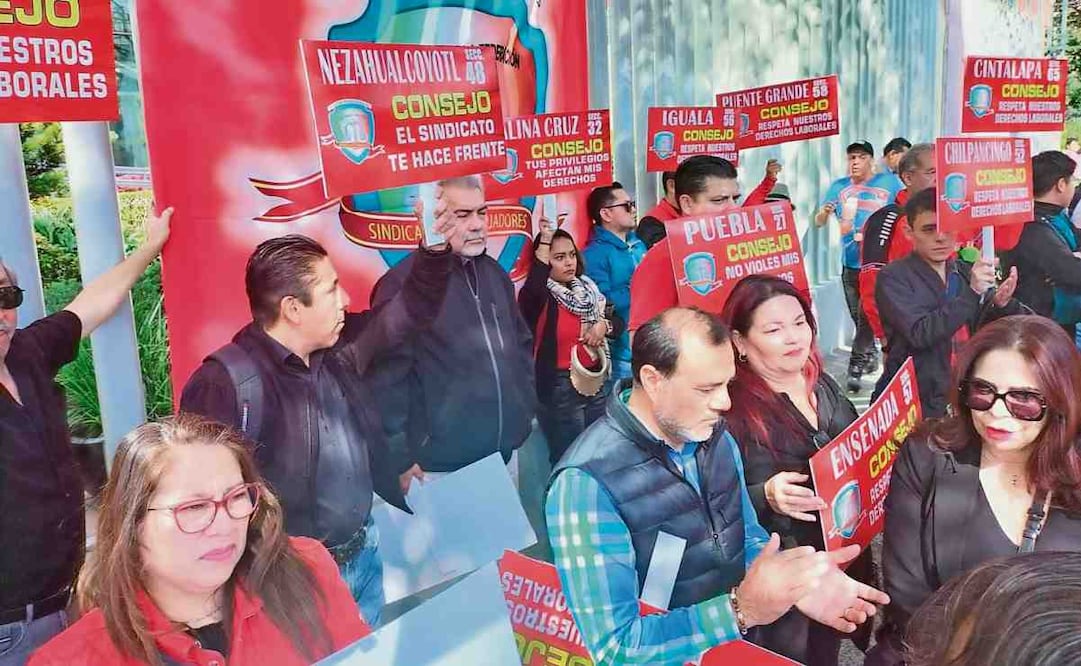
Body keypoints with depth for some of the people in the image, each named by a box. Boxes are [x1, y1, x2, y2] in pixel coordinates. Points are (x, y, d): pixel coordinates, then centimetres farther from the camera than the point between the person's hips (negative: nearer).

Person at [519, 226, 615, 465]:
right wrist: (545, 239, -34)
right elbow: (531, 291, -37)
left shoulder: (588, 288, 8)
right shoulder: (537, 296, -11)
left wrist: (603, 326, -7)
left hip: (597, 381, 7)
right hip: (560, 388, -6)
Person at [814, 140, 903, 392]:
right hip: (850, 263, 4)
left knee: (867, 313, -11)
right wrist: (824, 213, -17)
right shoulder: (839, 187, 9)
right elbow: (818, 222, 7)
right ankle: (870, 356, 29)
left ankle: (856, 367, -10)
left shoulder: (890, 182, 2)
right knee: (858, 316, 12)